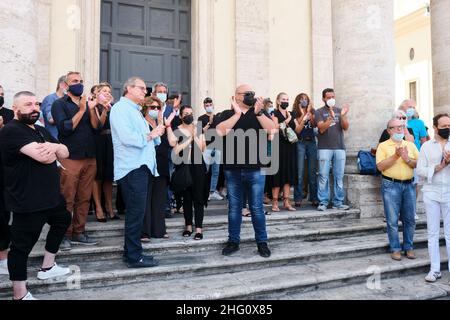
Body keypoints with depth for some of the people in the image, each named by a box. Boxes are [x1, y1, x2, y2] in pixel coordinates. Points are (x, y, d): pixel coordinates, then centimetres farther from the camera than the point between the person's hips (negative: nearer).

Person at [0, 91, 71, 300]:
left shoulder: (41, 131, 16)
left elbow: (64, 154, 8)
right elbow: (43, 157, -28)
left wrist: (54, 146, -15)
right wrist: (53, 149, -5)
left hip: (51, 195, 10)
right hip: (27, 202, -10)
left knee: (62, 221, 26)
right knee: (21, 246, 0)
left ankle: (47, 267, 41)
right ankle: (20, 295, 12)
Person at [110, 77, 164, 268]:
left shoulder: (135, 111, 23)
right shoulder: (121, 108, -7)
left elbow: (148, 140, 21)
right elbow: (127, 137, -22)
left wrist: (156, 133, 1)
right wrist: (150, 135, -9)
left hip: (143, 167, 10)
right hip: (132, 168, -10)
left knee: (137, 213, 14)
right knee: (136, 213, -6)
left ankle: (131, 252, 25)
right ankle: (134, 257, 3)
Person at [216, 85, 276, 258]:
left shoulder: (260, 113, 9)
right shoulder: (227, 114, 6)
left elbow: (272, 129, -8)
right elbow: (220, 131, -14)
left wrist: (258, 112, -19)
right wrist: (237, 113, -15)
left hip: (255, 169, 0)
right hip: (232, 169, 1)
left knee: (257, 208, 4)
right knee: (234, 207, 9)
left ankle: (262, 242, 16)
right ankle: (233, 241, 21)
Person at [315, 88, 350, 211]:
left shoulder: (340, 111, 14)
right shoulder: (319, 112, 5)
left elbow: (346, 127, 3)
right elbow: (321, 128, -8)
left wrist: (343, 115, -13)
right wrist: (331, 117, -21)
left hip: (340, 148, 3)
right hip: (325, 148, -3)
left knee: (339, 176, 3)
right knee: (324, 176, -4)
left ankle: (338, 202, 11)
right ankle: (323, 202, 2)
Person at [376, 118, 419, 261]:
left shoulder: (411, 145, 13)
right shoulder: (383, 146, 1)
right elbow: (380, 166, -10)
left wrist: (407, 159, -12)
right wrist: (395, 156, -16)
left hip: (409, 185, 4)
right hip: (391, 186, -3)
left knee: (410, 219, 8)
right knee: (392, 220, 1)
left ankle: (409, 247, 22)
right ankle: (395, 248, 12)